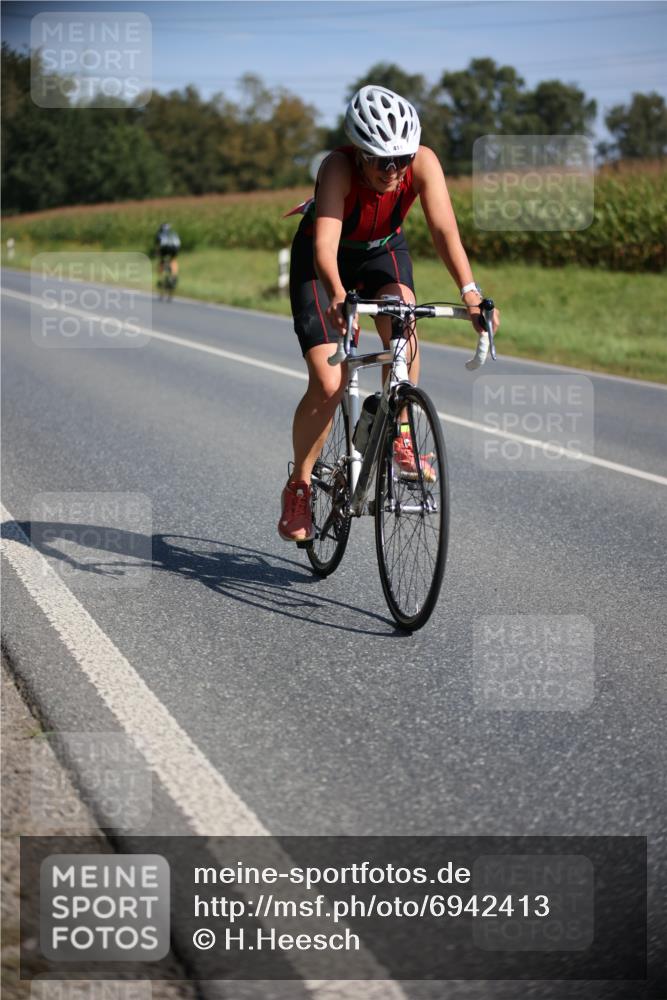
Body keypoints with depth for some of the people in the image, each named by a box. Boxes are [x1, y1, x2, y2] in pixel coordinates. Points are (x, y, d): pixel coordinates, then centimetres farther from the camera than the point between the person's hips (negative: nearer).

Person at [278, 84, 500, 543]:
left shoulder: (423, 162, -28)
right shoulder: (338, 167, -36)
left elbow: (445, 230, -35)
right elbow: (325, 244, -47)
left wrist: (470, 291, -51)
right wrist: (338, 297, -66)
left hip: (383, 250, 3)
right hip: (324, 258, -2)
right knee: (328, 386, -13)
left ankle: (400, 435, -10)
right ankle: (299, 485, 8)